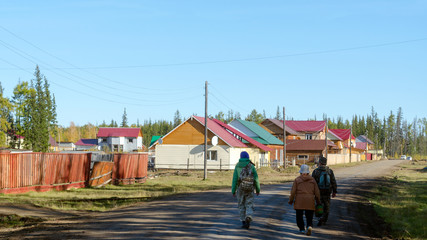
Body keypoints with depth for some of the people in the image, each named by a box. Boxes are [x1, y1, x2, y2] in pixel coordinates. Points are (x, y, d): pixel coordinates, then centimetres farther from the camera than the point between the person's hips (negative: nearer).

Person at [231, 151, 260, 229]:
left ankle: (243, 222, 13)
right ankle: (248, 218, -23)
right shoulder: (251, 166, -2)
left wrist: (233, 191, 1)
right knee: (249, 205, 4)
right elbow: (256, 178, -2)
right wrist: (258, 189, 9)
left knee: (241, 205, 13)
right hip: (249, 189, 0)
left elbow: (235, 179, -5)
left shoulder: (237, 166, -2)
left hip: (241, 188, 0)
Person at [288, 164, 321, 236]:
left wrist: (291, 200, 10)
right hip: (310, 201, 1)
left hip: (299, 200, -1)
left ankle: (302, 229, 8)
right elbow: (317, 192, 7)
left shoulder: (297, 180, 1)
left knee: (299, 215, 12)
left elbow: (293, 191, -2)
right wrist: (318, 202, 17)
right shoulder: (312, 180, 7)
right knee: (309, 216, 7)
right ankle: (309, 226, -17)